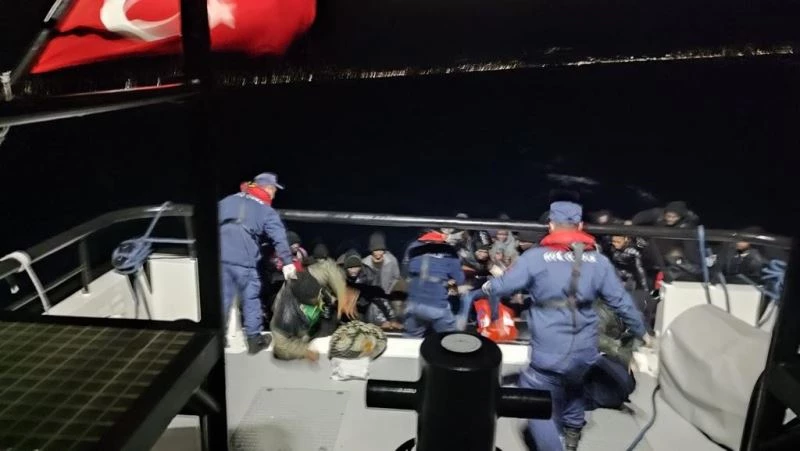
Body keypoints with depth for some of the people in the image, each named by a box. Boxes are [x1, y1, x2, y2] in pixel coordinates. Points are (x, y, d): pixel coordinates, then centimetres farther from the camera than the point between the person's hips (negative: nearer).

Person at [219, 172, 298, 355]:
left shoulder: (227, 201, 16)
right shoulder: (267, 211, 2)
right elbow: (279, 239, -7)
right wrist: (287, 263, -10)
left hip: (221, 258, 4)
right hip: (244, 262, -4)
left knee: (222, 299, 13)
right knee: (251, 300, 10)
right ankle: (254, 339, 18)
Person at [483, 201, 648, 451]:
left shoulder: (536, 256, -9)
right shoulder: (599, 260, 2)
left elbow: (503, 286, -4)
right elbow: (621, 302, 7)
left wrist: (488, 287, 19)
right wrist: (641, 331, 22)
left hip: (549, 353, -5)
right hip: (585, 351, 5)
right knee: (575, 388, 34)